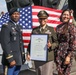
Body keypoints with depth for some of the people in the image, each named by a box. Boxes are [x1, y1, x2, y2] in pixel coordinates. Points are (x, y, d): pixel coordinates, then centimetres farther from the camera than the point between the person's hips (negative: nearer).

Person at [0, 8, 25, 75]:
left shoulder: (19, 27, 15)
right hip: (10, 59, -7)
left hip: (18, 59, 7)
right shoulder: (6, 27, -9)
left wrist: (23, 56, 14)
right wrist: (10, 59, -19)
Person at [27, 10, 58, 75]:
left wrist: (51, 45, -18)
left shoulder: (51, 29, 3)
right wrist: (29, 53, 0)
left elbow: (56, 42, 3)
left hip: (48, 58, -3)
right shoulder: (34, 30, 11)